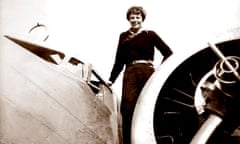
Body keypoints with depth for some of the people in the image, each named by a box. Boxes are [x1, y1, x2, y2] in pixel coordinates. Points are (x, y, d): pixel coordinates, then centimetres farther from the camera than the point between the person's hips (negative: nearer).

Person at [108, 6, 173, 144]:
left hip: (147, 71, -1)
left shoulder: (150, 34, 12)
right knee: (128, 108, -11)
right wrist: (111, 80, 12)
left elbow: (168, 53, 9)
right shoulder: (124, 36, 19)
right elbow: (119, 61, 18)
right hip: (130, 73, 1)